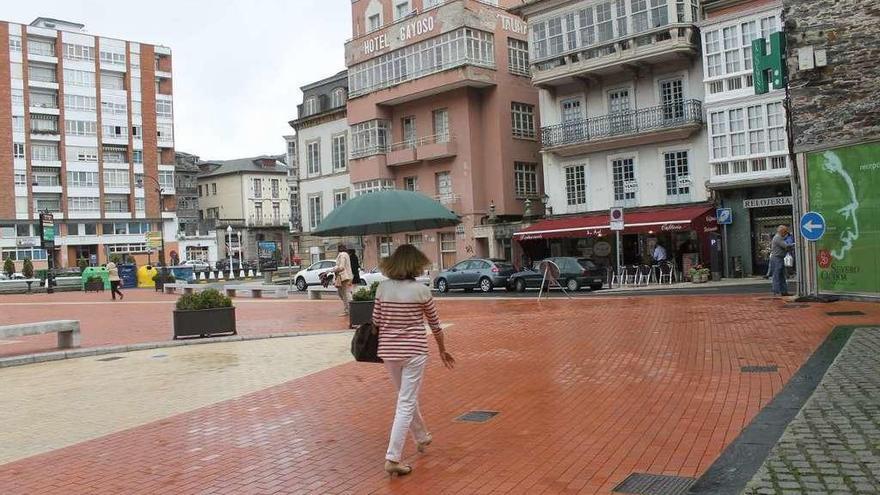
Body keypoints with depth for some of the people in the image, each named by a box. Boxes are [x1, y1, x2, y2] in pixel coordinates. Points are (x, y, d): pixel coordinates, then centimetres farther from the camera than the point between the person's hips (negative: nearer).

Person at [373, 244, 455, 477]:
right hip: (413, 351, -4)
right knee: (406, 403, 1)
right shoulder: (421, 290, -9)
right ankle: (393, 458, -2)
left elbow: (376, 322, 3)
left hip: (388, 350, 5)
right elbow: (435, 325, 1)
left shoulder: (383, 288, -2)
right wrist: (443, 351, 15)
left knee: (406, 397, 23)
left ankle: (422, 437, 43)